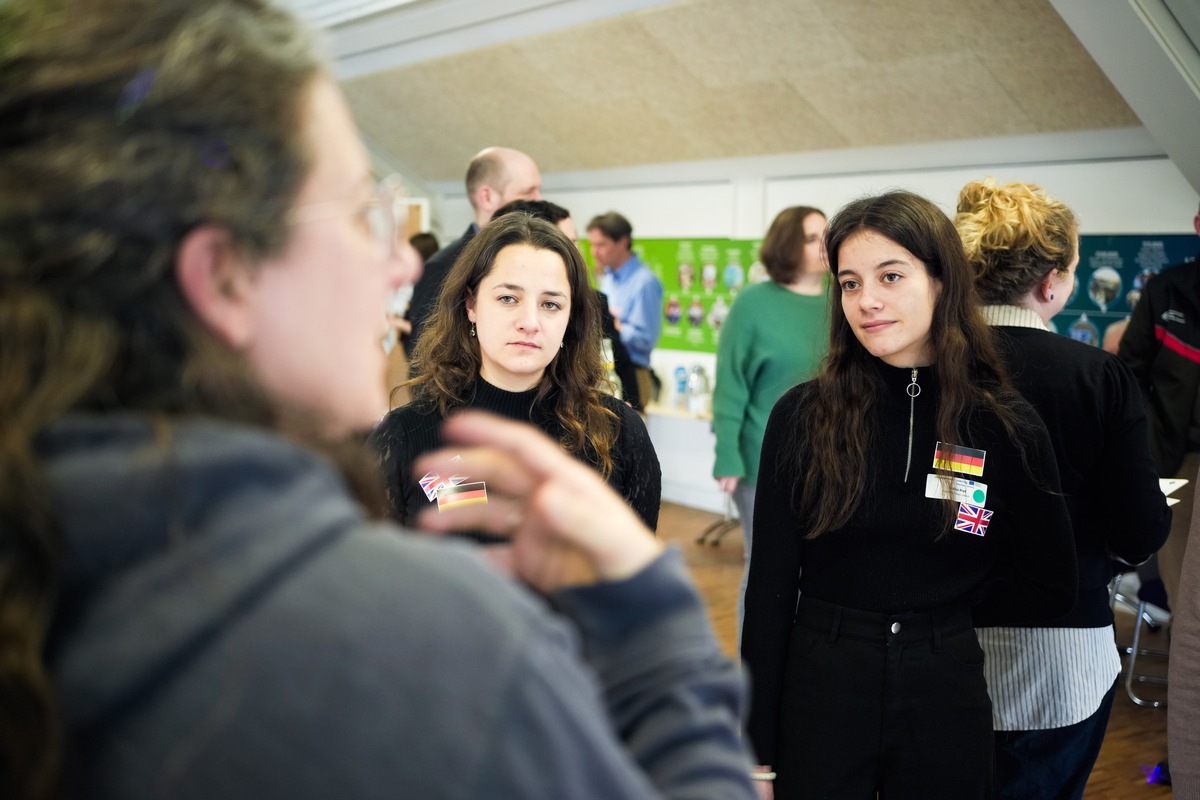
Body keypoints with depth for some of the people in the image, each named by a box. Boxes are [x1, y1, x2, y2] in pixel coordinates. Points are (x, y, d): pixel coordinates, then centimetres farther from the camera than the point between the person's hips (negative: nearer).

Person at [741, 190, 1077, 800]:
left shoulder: (1008, 428, -6)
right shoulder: (802, 416, -8)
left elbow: (1049, 592, 5)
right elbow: (770, 589, -6)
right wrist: (758, 750, -5)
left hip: (946, 698, 1)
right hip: (820, 689, -1)